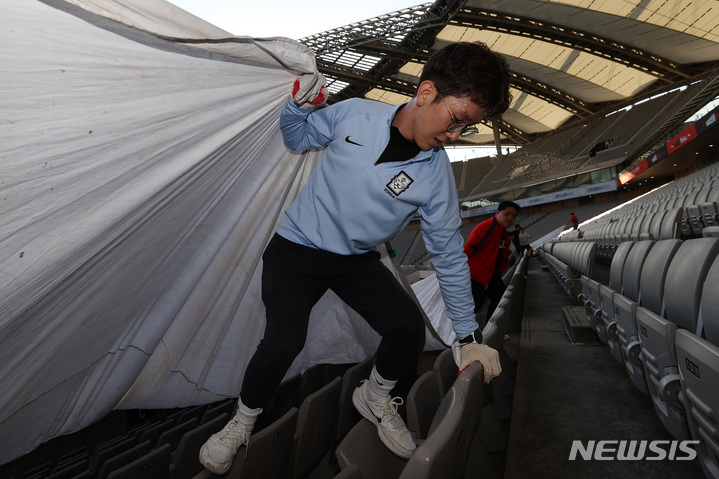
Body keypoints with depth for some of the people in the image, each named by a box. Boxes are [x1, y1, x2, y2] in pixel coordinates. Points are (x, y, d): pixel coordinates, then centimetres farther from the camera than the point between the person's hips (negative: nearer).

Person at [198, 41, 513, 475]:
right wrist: (300, 104, -18)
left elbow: (448, 254, -5)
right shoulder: (354, 114, -13)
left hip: (357, 260, 2)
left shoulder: (436, 176, -13)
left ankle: (375, 397, 18)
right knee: (285, 339, -21)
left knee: (410, 328, -16)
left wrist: (469, 335, -1)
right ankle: (242, 423, 11)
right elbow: (298, 138, 6)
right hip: (298, 246, -1)